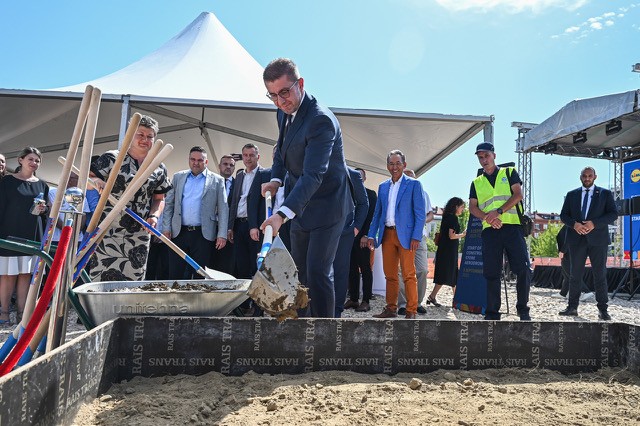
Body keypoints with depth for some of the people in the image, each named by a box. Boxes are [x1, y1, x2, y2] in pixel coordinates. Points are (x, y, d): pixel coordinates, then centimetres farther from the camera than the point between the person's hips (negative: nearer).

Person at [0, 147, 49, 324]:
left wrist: (44, 209, -3)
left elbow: (47, 210, 21)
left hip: (33, 235, 4)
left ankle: (22, 312, 8)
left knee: (25, 274, 4)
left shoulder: (42, 185, 13)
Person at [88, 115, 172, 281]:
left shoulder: (159, 169, 10)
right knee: (104, 279, -6)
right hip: (108, 232, -3)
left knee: (134, 280, 5)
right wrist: (96, 181, -24)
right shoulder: (112, 158, 1)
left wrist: (154, 216, -2)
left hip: (139, 235, 3)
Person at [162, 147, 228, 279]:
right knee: (175, 274, 3)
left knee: (199, 275, 3)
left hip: (203, 234, -2)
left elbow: (223, 209, 1)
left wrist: (222, 235, -6)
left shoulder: (217, 180, 5)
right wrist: (166, 228, 2)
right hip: (179, 232, 2)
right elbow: (169, 204, 11)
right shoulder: (178, 177, 12)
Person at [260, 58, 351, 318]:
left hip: (326, 206, -9)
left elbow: (313, 175, -36)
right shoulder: (283, 113, 1)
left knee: (317, 272, -11)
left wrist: (283, 213, -46)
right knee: (299, 271, 15)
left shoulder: (321, 120, -27)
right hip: (301, 206, 9)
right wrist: (276, 179, -1)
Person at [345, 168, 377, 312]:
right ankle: (353, 299, 8)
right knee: (352, 269, 4)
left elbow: (372, 216, -4)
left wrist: (366, 235, -13)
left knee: (365, 269, -2)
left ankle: (366, 301, 0)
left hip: (362, 237, -4)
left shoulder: (370, 194, 5)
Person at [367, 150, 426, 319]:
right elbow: (377, 213, 17)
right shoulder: (383, 187, 15)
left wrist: (416, 237, -13)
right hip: (387, 234, 5)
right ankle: (391, 309, 17)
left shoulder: (414, 184, 1)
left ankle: (411, 312, 1)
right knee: (390, 274, 9)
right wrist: (372, 235, 7)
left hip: (405, 234, -5)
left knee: (408, 274, -4)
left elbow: (420, 213, -4)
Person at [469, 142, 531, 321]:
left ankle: (523, 309, 5)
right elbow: (472, 208, 11)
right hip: (489, 230, 2)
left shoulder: (509, 173, 14)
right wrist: (486, 217, -10)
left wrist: (499, 211, -14)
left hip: (512, 226, -2)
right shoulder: (477, 183, 20)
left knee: (523, 269, -10)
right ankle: (492, 313, 7)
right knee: (491, 273, 0)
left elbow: (518, 195, 0)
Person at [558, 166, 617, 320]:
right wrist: (574, 224, -11)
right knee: (575, 274, 5)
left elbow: (613, 214, -1)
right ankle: (572, 307, 11)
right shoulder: (571, 195, 13)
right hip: (576, 239, 2)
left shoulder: (605, 194, 7)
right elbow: (563, 215, 9)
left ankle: (603, 310, 6)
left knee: (600, 275, 0)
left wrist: (594, 223, -15)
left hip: (597, 239, -2)